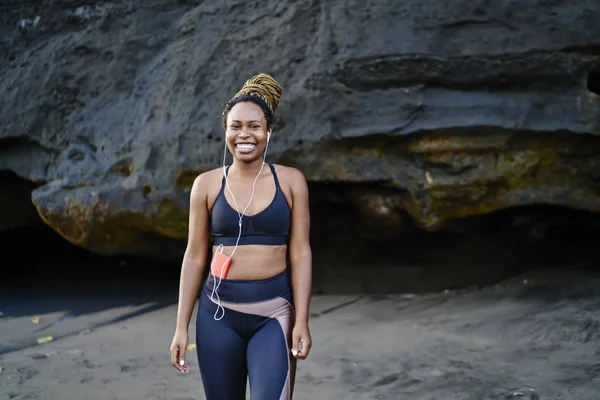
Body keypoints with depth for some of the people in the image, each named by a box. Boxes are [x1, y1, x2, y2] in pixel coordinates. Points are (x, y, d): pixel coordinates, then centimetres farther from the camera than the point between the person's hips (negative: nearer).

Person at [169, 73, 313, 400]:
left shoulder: (290, 181, 1)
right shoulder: (207, 184, 3)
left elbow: (300, 254, 0)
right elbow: (195, 257, 5)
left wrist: (302, 321, -7)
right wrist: (181, 326, 3)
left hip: (273, 313, -1)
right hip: (218, 313, 2)